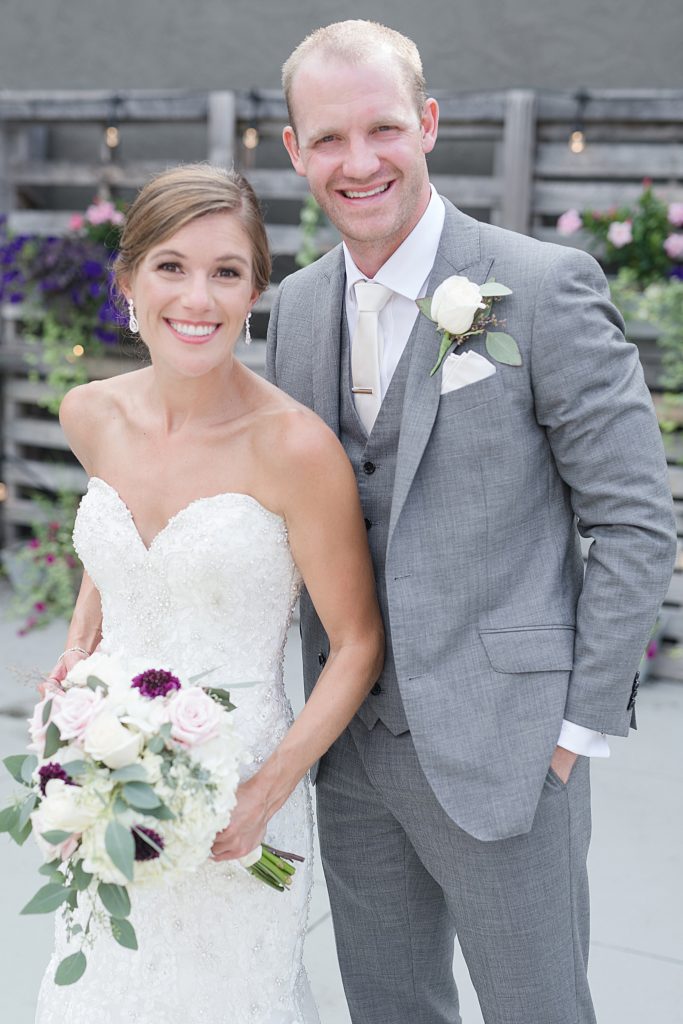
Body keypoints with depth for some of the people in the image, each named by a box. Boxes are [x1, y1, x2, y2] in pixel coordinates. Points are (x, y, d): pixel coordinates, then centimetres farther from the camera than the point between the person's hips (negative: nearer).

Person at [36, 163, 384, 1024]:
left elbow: (357, 645, -12)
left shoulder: (293, 446, -20)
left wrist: (269, 791, -19)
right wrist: (77, 649, 3)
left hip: (234, 803, -5)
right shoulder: (92, 415, -3)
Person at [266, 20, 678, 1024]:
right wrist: (322, 709, 7)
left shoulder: (546, 286, -12)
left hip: (500, 743, -5)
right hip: (352, 740, 6)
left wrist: (582, 725, -11)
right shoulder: (298, 306, 6)